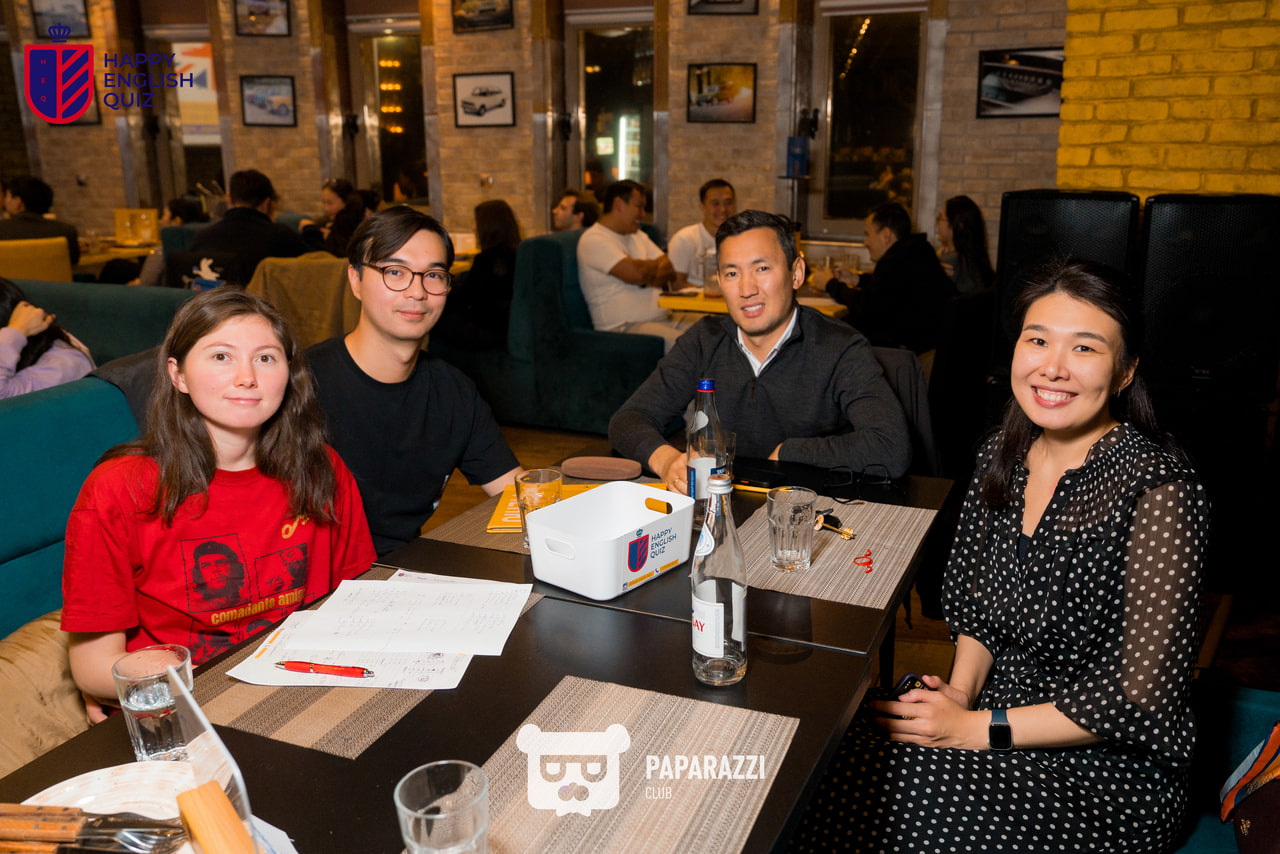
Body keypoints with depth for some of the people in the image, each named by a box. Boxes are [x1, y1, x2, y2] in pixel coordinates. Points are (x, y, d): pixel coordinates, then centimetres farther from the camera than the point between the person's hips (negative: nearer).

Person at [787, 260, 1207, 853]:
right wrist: (961, 691, -6)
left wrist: (978, 728, -19)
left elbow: (1141, 697, -20)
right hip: (996, 702, 6)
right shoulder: (1003, 454, 0)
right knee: (840, 759, -16)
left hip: (1107, 762, -5)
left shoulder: (1158, 490, -21)